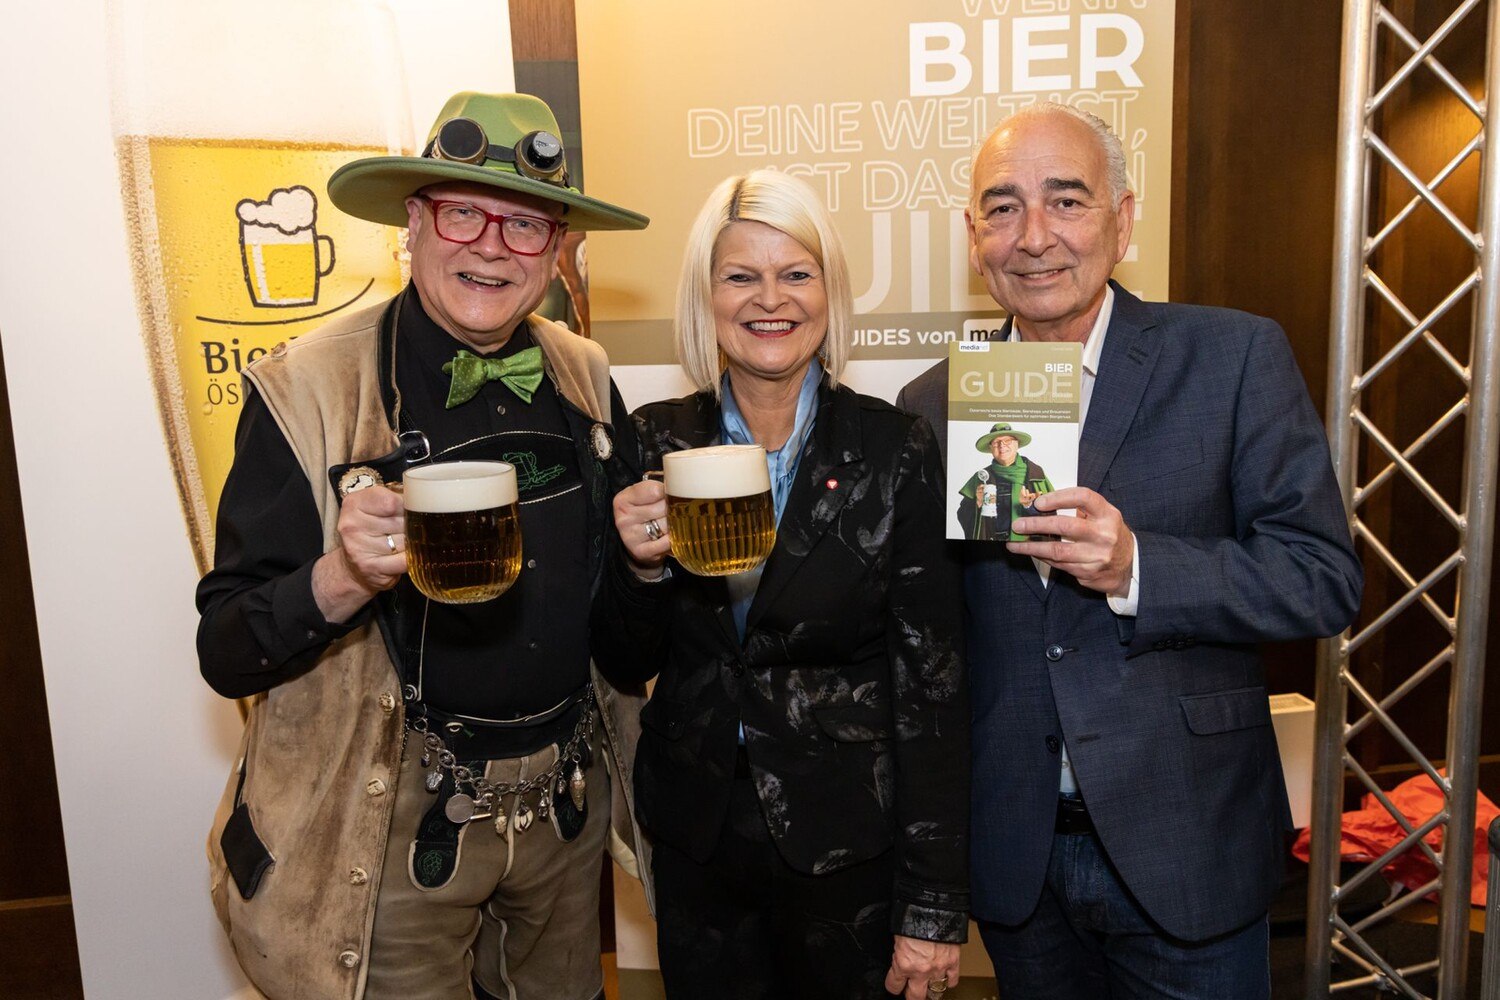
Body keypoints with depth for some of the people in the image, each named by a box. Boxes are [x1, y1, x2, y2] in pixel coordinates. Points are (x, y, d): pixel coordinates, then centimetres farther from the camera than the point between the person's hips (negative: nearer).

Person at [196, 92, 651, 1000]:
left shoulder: (586, 378, -2)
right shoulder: (305, 393, -14)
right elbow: (226, 653, -14)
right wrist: (346, 577, -33)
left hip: (568, 807, 5)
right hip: (392, 829, -4)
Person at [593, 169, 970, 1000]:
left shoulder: (894, 451, -12)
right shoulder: (656, 441, -4)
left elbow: (933, 685, -9)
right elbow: (630, 663, 3)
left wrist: (934, 907, -8)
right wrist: (643, 566, -18)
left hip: (846, 848, -2)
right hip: (694, 839, 3)